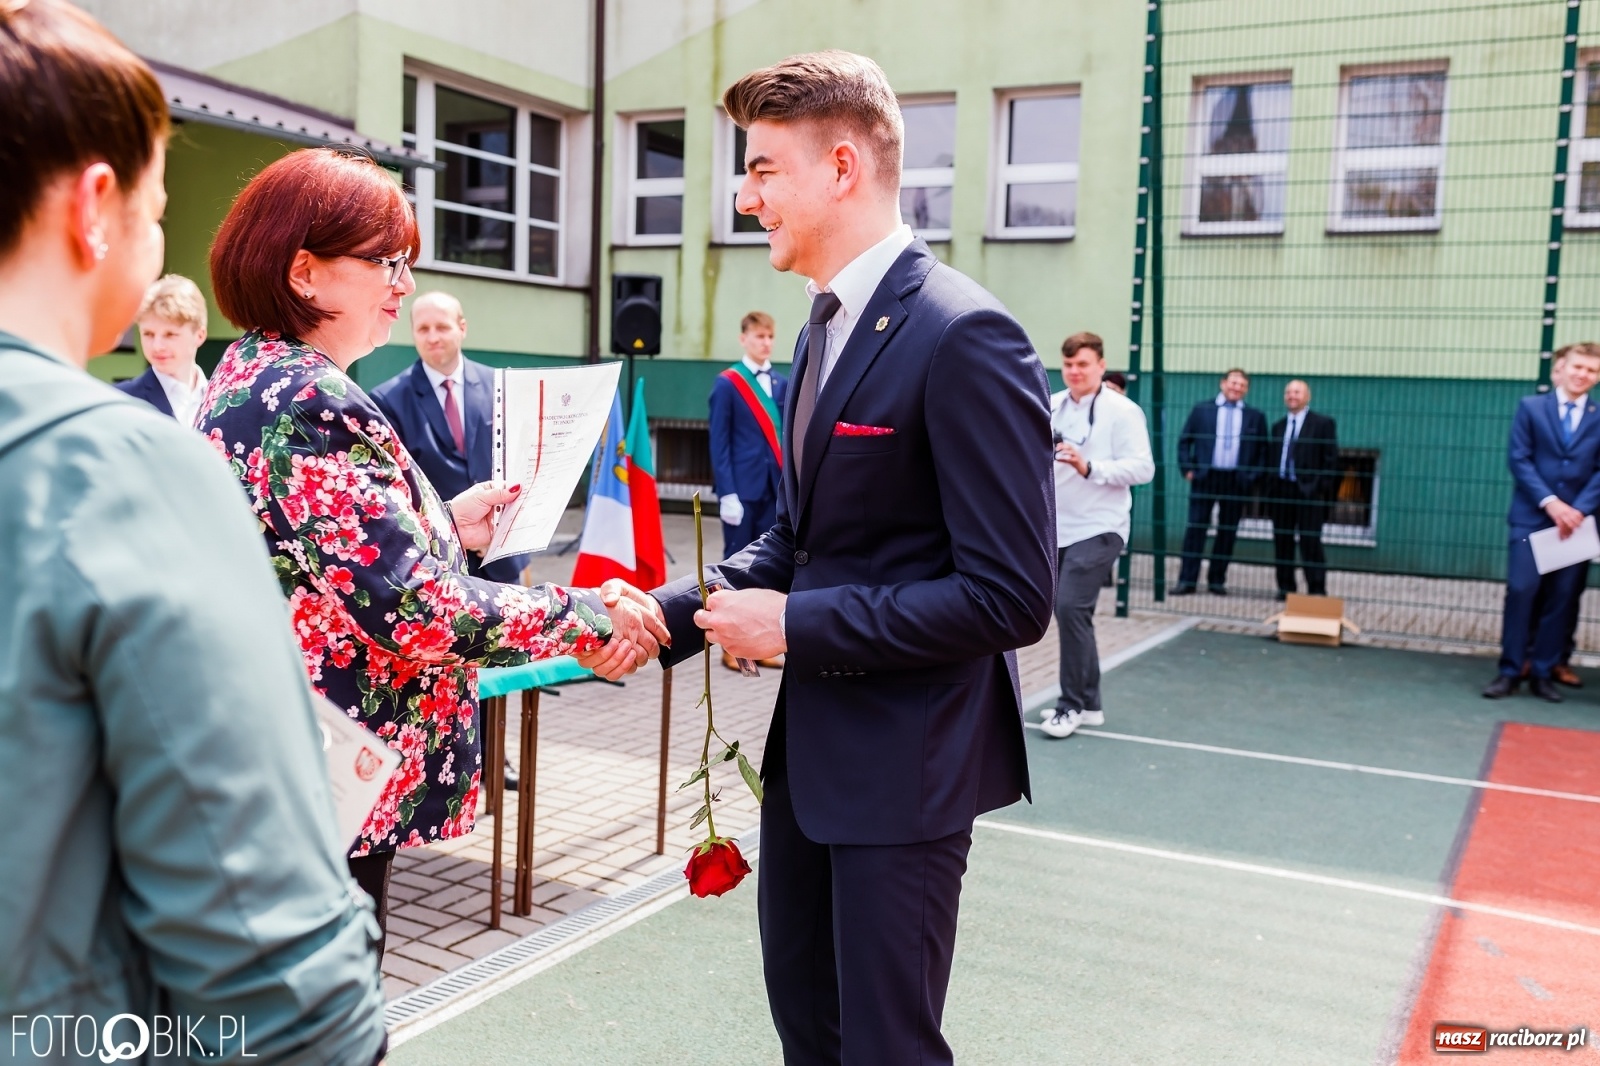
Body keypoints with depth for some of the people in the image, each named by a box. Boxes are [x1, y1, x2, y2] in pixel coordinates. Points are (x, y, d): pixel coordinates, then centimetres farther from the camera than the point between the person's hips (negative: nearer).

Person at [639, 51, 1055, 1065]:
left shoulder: (964, 336, -20)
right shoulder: (828, 328, 10)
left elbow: (1011, 594, -23)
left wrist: (796, 625, -19)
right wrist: (671, 612, 0)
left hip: (904, 762, -9)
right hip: (812, 744, 9)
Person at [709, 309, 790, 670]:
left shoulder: (782, 384, 10)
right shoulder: (727, 384, -4)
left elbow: (787, 437, 12)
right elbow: (719, 442, -6)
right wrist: (727, 492, -12)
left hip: (775, 488, 5)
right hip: (742, 488, -5)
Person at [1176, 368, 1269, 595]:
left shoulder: (1255, 417, 9)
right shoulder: (1202, 410, 8)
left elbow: (1262, 451, 12)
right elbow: (1184, 440, 9)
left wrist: (1254, 476, 1)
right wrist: (1187, 469, 0)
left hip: (1237, 481, 1)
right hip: (1204, 477, -1)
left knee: (1228, 532, 4)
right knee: (1196, 528, -4)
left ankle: (1217, 580, 13)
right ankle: (1187, 581, -3)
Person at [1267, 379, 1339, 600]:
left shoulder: (1323, 423, 2)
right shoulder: (1278, 426, 17)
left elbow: (1331, 459, -3)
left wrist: (1324, 489, -11)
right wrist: (1270, 488, 6)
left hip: (1309, 491, -5)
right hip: (1281, 490, 5)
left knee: (1310, 542, -4)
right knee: (1282, 541, 6)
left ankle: (1317, 590, 0)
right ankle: (1286, 588, 14)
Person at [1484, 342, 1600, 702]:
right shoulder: (1531, 407, 4)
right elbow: (1518, 459, -3)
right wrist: (1550, 502, -14)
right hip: (1531, 518, -2)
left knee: (1562, 598, 3)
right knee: (1521, 592, -8)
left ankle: (1542, 673, 10)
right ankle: (1509, 672, -1)